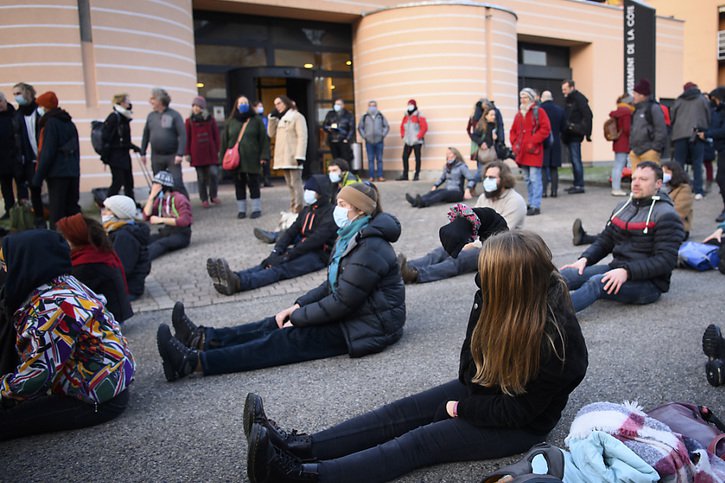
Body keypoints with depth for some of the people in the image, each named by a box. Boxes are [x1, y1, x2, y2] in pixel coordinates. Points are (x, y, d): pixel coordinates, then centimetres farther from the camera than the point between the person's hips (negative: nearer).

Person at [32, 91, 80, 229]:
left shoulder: (50, 123, -9)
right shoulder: (69, 123, 15)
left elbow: (47, 153, -14)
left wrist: (38, 176, -11)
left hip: (57, 174, -8)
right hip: (73, 172, 8)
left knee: (57, 212, -5)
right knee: (72, 208, 13)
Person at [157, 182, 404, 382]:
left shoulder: (369, 249, -23)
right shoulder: (351, 237, 10)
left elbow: (342, 302, -24)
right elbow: (333, 285, 14)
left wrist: (297, 318, -14)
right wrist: (297, 306, 2)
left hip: (370, 326, -9)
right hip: (349, 312, 9)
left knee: (288, 338, -19)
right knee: (278, 324, -3)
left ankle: (195, 361, -24)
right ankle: (203, 339, -6)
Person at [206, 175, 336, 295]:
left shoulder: (331, 213, -8)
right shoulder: (307, 210, 19)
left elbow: (315, 240, -20)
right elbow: (291, 231, 8)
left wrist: (286, 256, -23)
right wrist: (276, 252, -10)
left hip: (319, 255, -8)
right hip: (301, 250, 8)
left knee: (281, 267, -31)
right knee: (269, 264, -20)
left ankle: (238, 282, -55)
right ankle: (235, 277, -44)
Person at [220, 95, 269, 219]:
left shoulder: (256, 120, 5)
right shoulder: (230, 122, 11)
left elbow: (264, 139, 1)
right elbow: (224, 141, 12)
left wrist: (264, 156, -8)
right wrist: (223, 158, 5)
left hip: (252, 159, -2)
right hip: (235, 160, 2)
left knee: (253, 184, 1)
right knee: (239, 185, 6)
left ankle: (256, 209, 11)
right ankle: (241, 210, 14)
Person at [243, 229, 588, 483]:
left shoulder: (555, 337, -32)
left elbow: (518, 410, -23)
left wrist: (461, 408, -15)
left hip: (521, 425, -7)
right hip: (484, 391, 7)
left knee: (418, 442, -21)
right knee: (403, 412, -9)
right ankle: (299, 446, -15)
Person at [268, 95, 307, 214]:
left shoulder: (297, 116, -3)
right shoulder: (279, 119, 21)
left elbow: (302, 137, -12)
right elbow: (271, 134, 14)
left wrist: (300, 155, -21)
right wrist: (272, 118, 6)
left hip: (293, 157, -8)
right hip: (283, 157, 8)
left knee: (296, 184, -10)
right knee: (290, 185, 10)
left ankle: (299, 210, -10)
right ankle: (293, 209, 15)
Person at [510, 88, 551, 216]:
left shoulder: (539, 111, -2)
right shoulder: (519, 114, 16)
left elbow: (545, 129, -10)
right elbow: (513, 131, 22)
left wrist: (533, 141, -15)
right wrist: (515, 143, 6)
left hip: (534, 151, -7)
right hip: (522, 152, 7)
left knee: (535, 179, -10)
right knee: (527, 179, 12)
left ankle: (536, 206, -10)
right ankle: (531, 203, 21)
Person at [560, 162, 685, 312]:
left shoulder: (666, 216, -7)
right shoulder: (623, 207, 14)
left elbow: (666, 260, -16)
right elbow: (604, 240, 17)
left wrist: (627, 272, -26)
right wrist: (585, 259, -3)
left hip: (649, 283, -7)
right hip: (617, 269, 7)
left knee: (597, 282, -35)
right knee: (570, 273, -20)